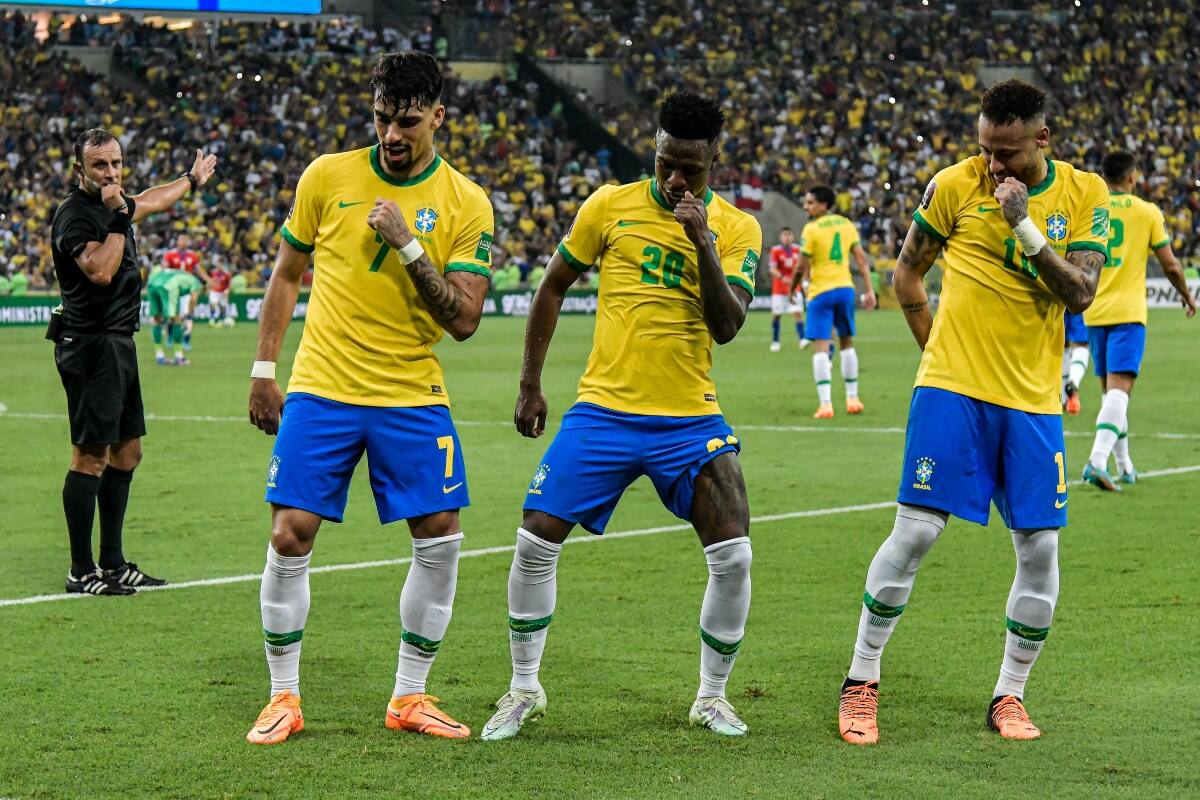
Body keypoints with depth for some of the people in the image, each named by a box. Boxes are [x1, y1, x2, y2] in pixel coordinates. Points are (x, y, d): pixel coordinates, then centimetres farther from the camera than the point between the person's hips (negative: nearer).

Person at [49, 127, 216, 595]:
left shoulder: (114, 205, 13)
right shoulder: (74, 215, -14)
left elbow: (151, 201, 37)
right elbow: (101, 271, -28)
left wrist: (191, 180, 52)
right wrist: (118, 218, -25)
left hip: (118, 345, 10)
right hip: (90, 343, -10)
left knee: (127, 452, 13)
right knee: (91, 457, -9)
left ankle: (113, 564, 20)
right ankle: (81, 573, -7)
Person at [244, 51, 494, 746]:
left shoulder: (467, 204, -3)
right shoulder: (328, 176, 0)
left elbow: (463, 320, -9)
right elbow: (287, 273, 11)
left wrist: (407, 245, -19)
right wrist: (264, 369, 7)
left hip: (413, 399, 0)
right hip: (320, 391, 0)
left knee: (442, 539, -4)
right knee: (291, 536, -6)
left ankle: (410, 698, 11)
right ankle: (284, 699, 9)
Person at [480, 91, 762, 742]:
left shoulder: (736, 228, 0)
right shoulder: (611, 206, 0)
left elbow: (728, 327, -10)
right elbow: (553, 287, 10)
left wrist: (701, 242, -21)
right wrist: (529, 383, 8)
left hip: (691, 419, 0)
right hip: (604, 411, 0)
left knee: (733, 557, -11)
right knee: (535, 542, -6)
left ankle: (711, 696, 10)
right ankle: (524, 689, 13)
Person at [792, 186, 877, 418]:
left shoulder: (811, 229, -11)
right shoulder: (846, 224, 6)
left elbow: (802, 268, -10)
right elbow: (861, 259, 4)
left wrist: (792, 288, 7)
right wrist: (869, 290, 6)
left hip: (821, 292, -5)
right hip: (845, 287, 6)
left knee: (821, 347, -6)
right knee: (847, 342, 19)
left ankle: (825, 404, -16)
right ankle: (852, 398, 24)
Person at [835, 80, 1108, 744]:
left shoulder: (1085, 195, 1)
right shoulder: (956, 185, -2)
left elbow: (1081, 293, -9)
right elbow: (907, 271, 9)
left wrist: (1024, 226, -18)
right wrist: (936, 351, 5)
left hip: (1033, 400, 2)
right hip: (953, 390, -2)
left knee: (1040, 548, 0)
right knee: (915, 531, -8)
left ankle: (1009, 696, 16)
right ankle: (861, 683, 5)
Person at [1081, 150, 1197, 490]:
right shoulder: (1147, 212, -2)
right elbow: (1170, 264, 1)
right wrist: (1186, 295, 18)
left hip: (1094, 312, 4)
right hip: (1128, 312, -4)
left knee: (1110, 388, 17)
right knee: (1119, 388, -11)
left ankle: (1124, 465, 24)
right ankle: (1098, 460, -30)